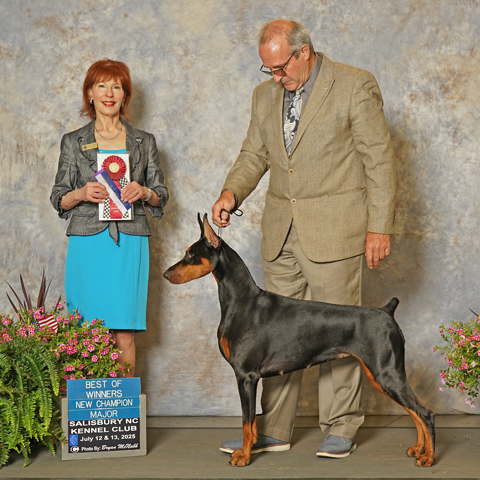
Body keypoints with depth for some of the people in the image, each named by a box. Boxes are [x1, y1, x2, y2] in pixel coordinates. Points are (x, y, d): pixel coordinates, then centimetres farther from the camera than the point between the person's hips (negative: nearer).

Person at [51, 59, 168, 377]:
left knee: (125, 332, -3)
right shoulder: (73, 142, 10)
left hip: (130, 243, 1)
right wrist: (80, 194, -10)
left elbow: (161, 197, 14)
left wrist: (144, 192, -7)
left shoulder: (144, 142, 12)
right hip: (88, 241, 0)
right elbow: (59, 200, 11)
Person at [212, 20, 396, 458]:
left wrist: (379, 227, -10)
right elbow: (254, 155, 17)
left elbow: (379, 159, -6)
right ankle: (273, 430, 13)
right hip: (281, 232, 6)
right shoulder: (265, 96, 12)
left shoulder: (355, 85, -5)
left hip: (335, 230, -5)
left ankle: (341, 428, 11)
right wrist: (232, 192, -4)